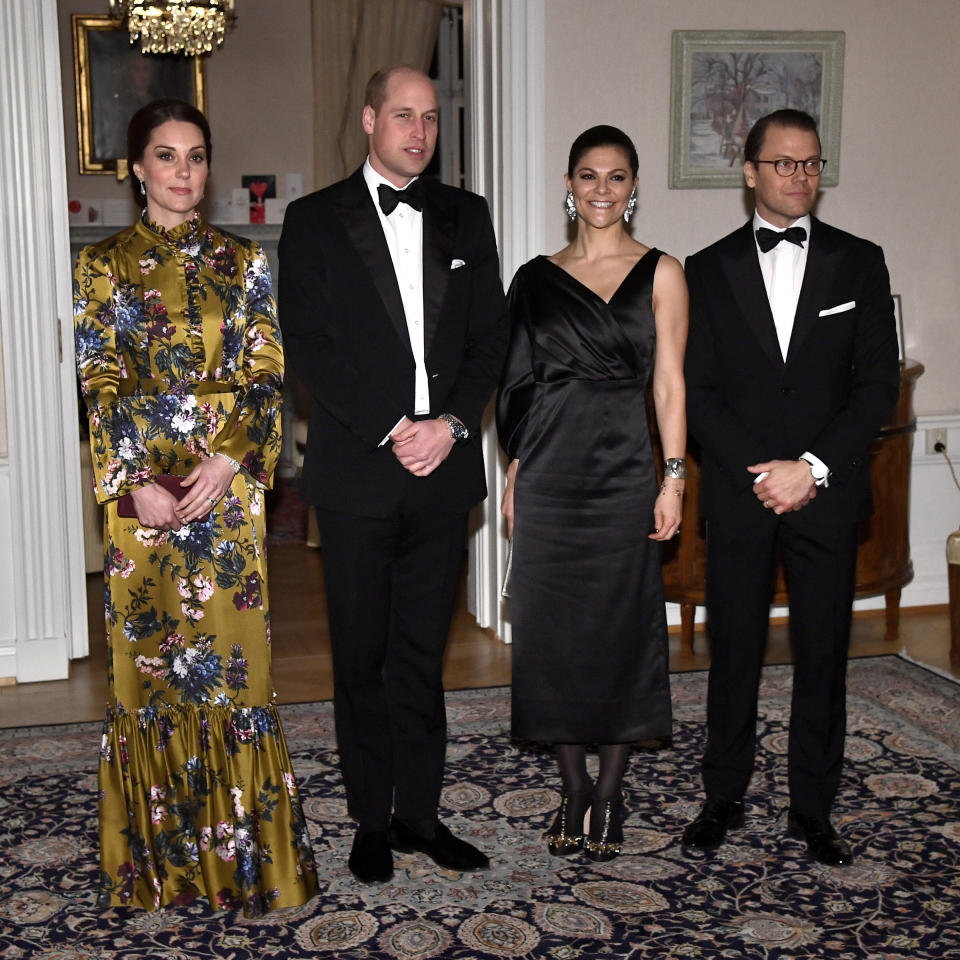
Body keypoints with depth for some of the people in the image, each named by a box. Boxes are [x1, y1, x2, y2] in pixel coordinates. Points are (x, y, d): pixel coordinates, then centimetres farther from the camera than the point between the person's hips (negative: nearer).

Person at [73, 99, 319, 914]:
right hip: (140, 486, 0)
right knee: (150, 655, 5)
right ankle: (166, 847, 19)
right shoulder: (104, 265, 4)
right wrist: (137, 482, -12)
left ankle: (244, 842, 15)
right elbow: (100, 384, -1)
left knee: (232, 652, 3)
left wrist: (228, 459, -12)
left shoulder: (241, 261, 7)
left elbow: (267, 373, 2)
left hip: (228, 483, 1)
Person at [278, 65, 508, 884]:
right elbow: (309, 347, -6)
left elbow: (490, 336, 7)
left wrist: (451, 425, -8)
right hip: (357, 471, -2)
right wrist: (391, 431, -13)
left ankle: (420, 813, 21)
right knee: (362, 657, 6)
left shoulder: (465, 217, 11)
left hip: (443, 469, 3)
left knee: (422, 654, 10)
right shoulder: (315, 220, 2)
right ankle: (372, 821, 19)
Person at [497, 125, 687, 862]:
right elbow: (520, 384, 10)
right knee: (553, 625, 6)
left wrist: (673, 477, -7)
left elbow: (669, 381, -1)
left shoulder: (660, 273, 2)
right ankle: (573, 785, 22)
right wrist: (514, 475, 6)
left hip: (622, 469, -2)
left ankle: (610, 792, 18)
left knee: (622, 624, 3)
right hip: (549, 471, 2)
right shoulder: (537, 278, 8)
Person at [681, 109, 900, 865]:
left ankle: (813, 808, 19)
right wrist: (761, 474, -11)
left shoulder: (859, 263, 5)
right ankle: (725, 797, 21)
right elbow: (698, 392, 0)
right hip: (737, 496, 0)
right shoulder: (709, 270, 5)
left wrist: (812, 468, -12)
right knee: (733, 652, 7)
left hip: (828, 495, 0)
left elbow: (878, 385, -1)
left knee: (823, 655, 6)